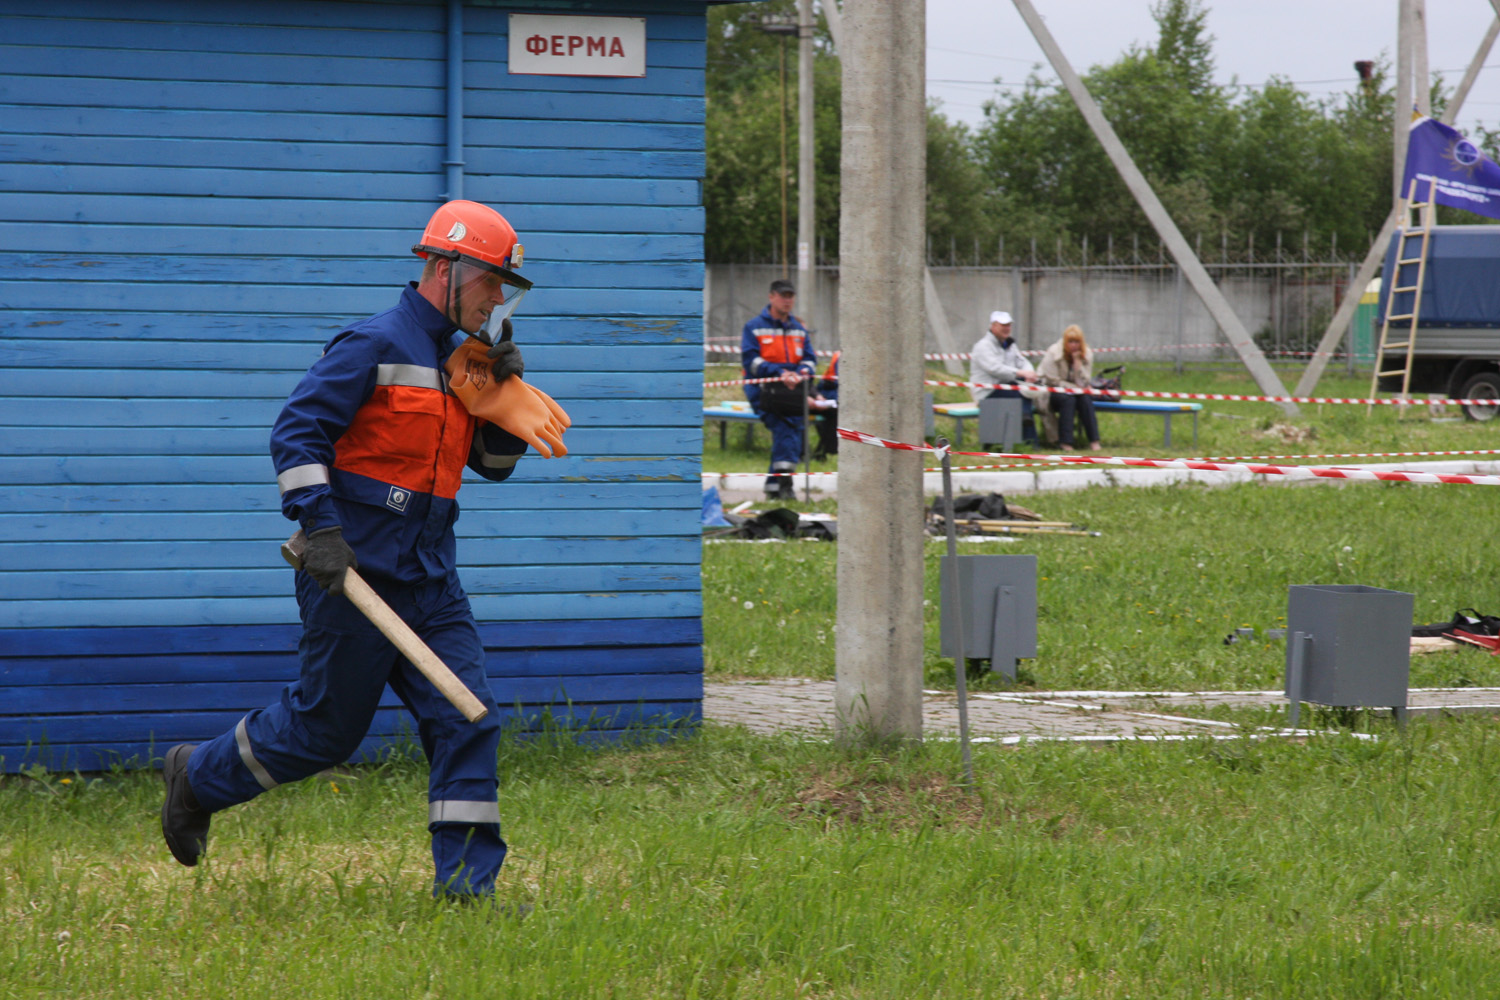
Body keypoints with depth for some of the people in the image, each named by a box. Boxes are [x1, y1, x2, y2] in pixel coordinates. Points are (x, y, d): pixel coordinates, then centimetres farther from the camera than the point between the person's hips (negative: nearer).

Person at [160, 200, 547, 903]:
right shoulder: (375, 345, -11)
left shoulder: (463, 358, 14)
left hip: (429, 578, 7)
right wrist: (321, 527, -22)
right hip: (353, 574, -7)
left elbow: (494, 463, 20)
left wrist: (506, 391, 4)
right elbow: (296, 432, -15)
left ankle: (466, 885, -1)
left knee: (468, 719, -3)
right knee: (326, 727, 1)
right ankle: (198, 777, 25)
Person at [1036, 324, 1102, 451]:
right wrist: (1074, 387, -17)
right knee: (1068, 399, -33)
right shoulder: (1053, 353, -15)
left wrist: (1077, 360, -20)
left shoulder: (1087, 354, -4)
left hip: (1075, 391, 4)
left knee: (1085, 398, -27)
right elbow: (1052, 381, -14)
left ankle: (1094, 441, -26)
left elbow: (1083, 382, -11)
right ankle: (1066, 443, -34)